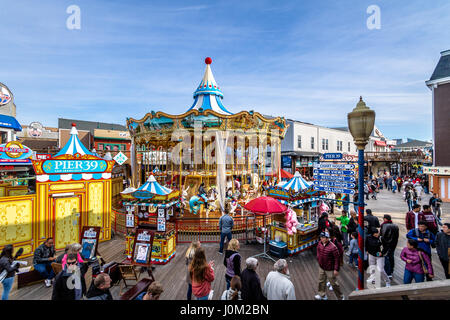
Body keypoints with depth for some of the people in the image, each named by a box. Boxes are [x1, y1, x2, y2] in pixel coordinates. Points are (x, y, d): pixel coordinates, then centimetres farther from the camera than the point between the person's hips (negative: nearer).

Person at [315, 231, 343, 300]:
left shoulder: (333, 247, -29)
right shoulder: (320, 243, -9)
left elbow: (337, 259, -21)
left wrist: (336, 269, -17)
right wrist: (319, 260, 16)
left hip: (330, 269, -6)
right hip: (321, 267, 6)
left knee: (334, 283, 12)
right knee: (321, 281, 22)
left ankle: (340, 297, 36)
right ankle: (322, 295, 43)